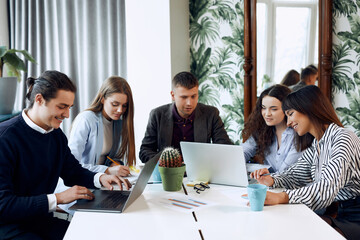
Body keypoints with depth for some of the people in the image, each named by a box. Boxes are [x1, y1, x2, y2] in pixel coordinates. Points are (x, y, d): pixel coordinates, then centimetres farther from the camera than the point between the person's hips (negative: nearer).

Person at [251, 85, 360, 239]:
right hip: (334, 213, 7)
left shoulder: (344, 138, -16)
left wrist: (281, 197, -41)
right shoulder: (314, 146, 12)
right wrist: (272, 180, -8)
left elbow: (328, 187, -30)